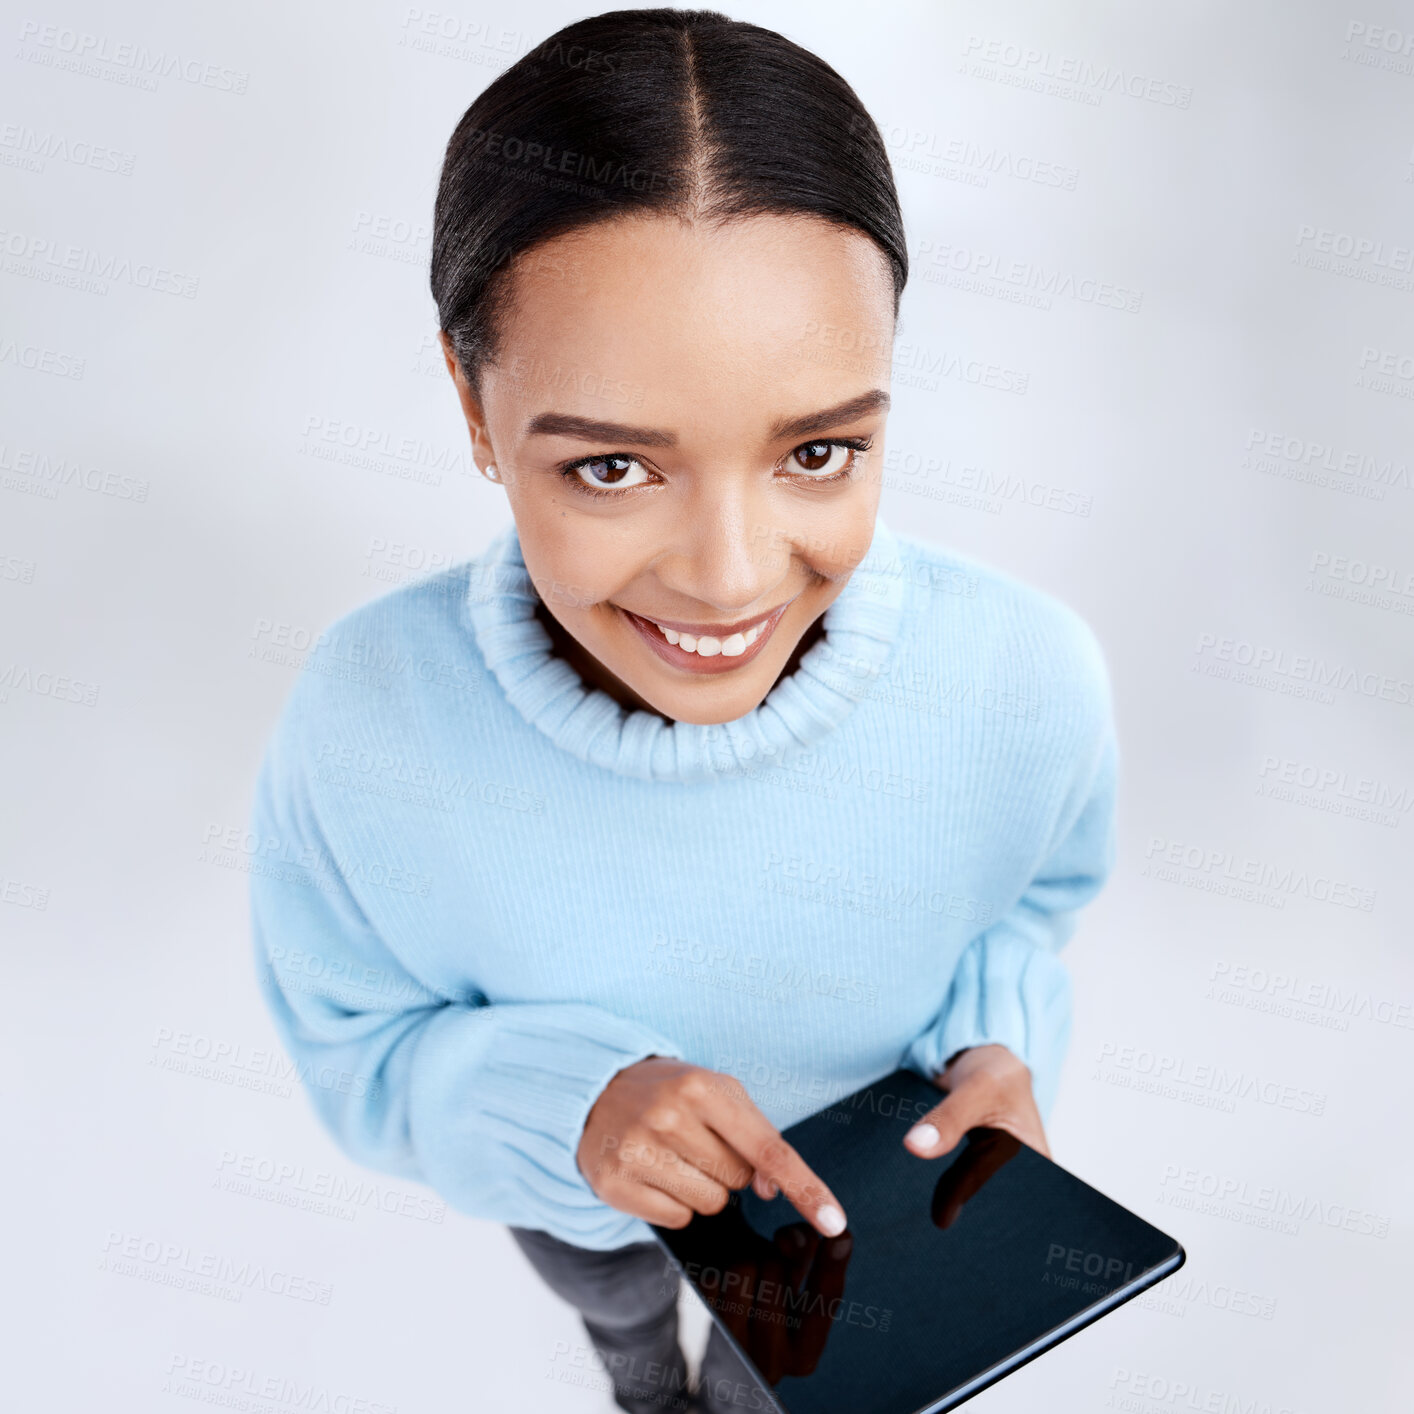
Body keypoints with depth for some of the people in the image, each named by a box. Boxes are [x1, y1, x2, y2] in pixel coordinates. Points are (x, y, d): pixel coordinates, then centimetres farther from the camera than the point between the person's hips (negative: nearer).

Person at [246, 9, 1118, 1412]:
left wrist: (995, 1045, -30)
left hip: (850, 1175, 1)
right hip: (565, 1180, 0)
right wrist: (569, 1097, -39)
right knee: (614, 1301, 39)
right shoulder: (360, 720, -38)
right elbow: (355, 1048, -20)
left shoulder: (1028, 675, -36)